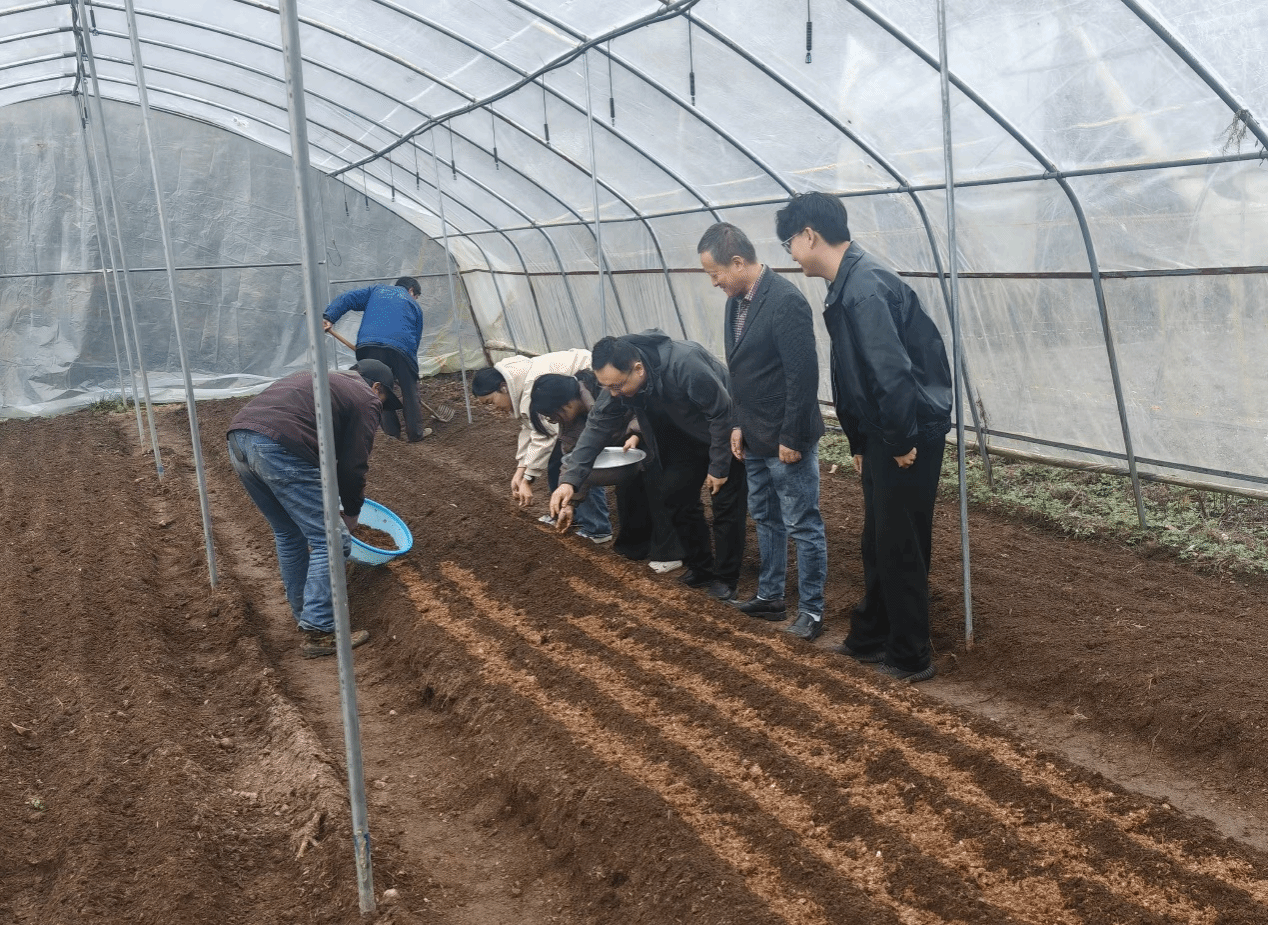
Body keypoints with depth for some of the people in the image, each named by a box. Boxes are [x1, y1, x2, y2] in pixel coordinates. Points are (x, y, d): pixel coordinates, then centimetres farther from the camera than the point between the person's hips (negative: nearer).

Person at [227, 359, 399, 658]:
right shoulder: (366, 400, 12)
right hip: (279, 449, -9)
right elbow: (352, 466, 7)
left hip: (238, 439, 9)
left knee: (289, 535, 24)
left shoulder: (319, 379, 34)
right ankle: (318, 632, 1)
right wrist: (351, 513, 23)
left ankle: (303, 611, 33)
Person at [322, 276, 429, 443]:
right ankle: (415, 432, 20)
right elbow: (416, 339, 24)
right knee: (409, 389, 13)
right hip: (400, 346, -1)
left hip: (367, 345, 2)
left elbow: (347, 299, 15)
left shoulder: (376, 290, 30)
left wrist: (329, 317, 5)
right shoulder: (413, 305, 26)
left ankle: (391, 432, 14)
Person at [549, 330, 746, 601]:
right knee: (675, 497, 5)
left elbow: (722, 413, -29)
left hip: (726, 431, -6)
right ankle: (700, 567, 20)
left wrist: (718, 467, -20)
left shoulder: (685, 365, -39)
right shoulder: (619, 377, -18)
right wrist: (571, 478, -23)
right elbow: (599, 425, -14)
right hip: (685, 435, 7)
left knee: (725, 505, -6)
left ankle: (725, 578, 8)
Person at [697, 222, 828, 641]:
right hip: (754, 439, 9)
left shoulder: (785, 301, -21)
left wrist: (792, 439, -19)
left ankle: (811, 610, 13)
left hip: (787, 440, -9)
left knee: (803, 526, 2)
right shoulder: (736, 301, 7)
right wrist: (738, 425, 10)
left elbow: (803, 375, -22)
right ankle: (769, 597, 31)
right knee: (765, 519, 18)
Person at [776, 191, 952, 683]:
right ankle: (870, 637, 32)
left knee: (900, 547, 1)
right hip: (884, 435, 10)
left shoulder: (865, 285, -21)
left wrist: (902, 440, -19)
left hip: (911, 436, -10)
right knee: (877, 543, 18)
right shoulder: (846, 285, 11)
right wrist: (861, 443, 19)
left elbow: (891, 370, -28)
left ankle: (911, 657, 14)